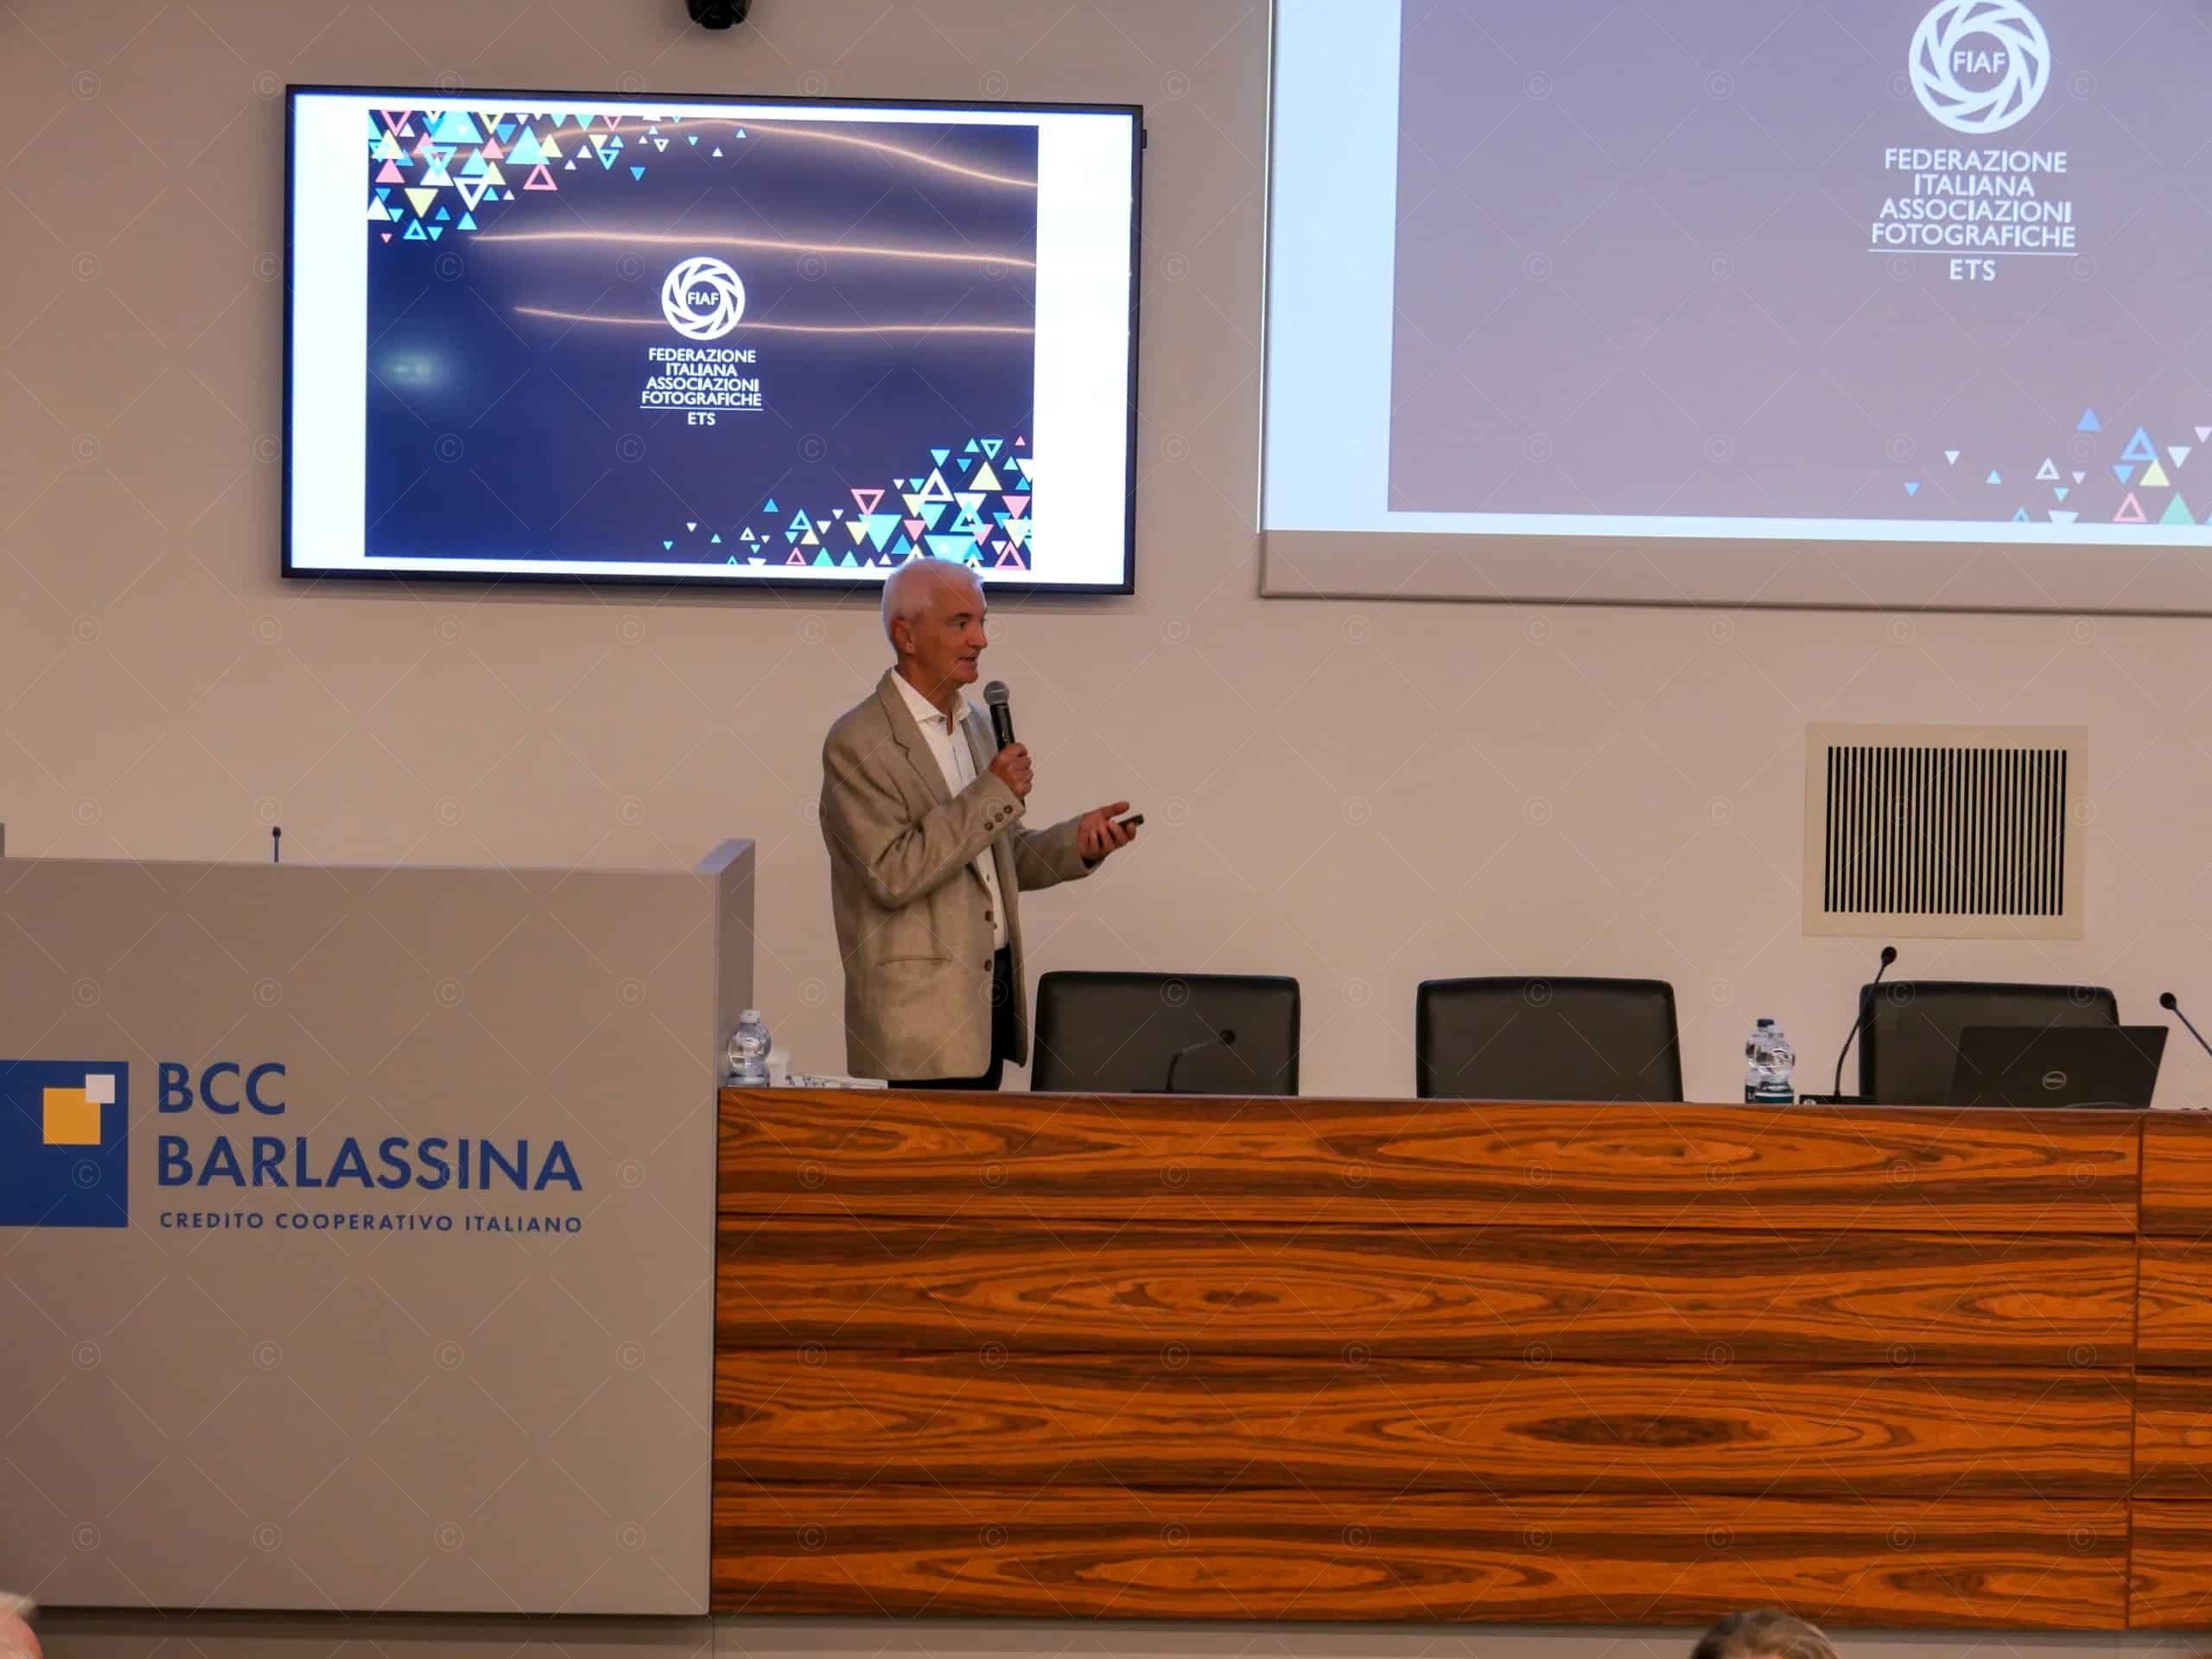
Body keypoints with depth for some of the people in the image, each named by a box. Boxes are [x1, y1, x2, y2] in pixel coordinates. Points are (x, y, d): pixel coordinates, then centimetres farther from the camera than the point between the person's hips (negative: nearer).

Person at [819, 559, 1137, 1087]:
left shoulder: (976, 725, 14)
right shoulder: (858, 743, -11)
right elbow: (892, 875, -21)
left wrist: (1078, 842, 0)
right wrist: (993, 793, -19)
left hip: (992, 995, 7)